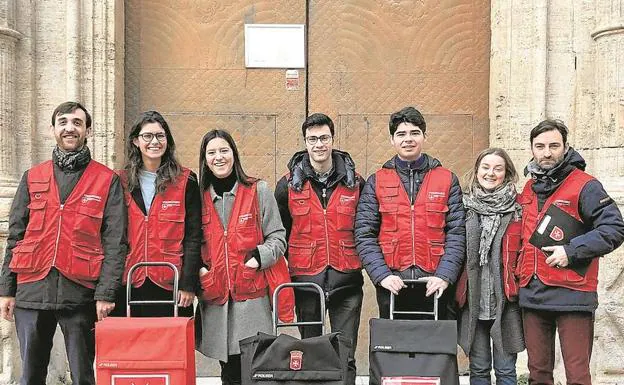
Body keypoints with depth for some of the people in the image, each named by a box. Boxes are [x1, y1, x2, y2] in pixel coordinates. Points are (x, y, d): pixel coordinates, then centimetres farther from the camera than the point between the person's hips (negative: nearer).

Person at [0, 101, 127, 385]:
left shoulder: (107, 181, 3)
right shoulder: (32, 178, 12)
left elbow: (115, 241, -2)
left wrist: (106, 293, -10)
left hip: (81, 293, -3)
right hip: (32, 290, 3)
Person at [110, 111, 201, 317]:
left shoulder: (185, 181, 4)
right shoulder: (121, 182, 10)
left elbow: (193, 236, 1)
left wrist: (188, 283, -6)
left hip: (170, 284, -2)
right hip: (129, 285, 2)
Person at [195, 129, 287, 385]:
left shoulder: (258, 191, 5)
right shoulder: (200, 197, 12)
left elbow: (277, 238, 4)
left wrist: (258, 258, -12)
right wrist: (198, 268, 1)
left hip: (252, 296, -2)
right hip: (215, 298, 3)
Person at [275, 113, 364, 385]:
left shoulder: (354, 182, 4)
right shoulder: (288, 184, 3)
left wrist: (362, 260, 8)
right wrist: (287, 267, 6)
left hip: (346, 279, 0)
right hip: (305, 278, 0)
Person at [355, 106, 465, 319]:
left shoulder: (447, 180, 8)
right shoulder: (377, 182, 7)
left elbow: (457, 233, 1)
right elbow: (364, 235, 1)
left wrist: (444, 275, -11)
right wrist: (382, 275, -11)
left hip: (435, 286, 0)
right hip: (392, 285, 0)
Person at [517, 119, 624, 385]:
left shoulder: (584, 186, -5)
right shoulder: (529, 189, 14)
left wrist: (571, 251, -18)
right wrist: (521, 270, 13)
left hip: (571, 294, -6)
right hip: (532, 294, 6)